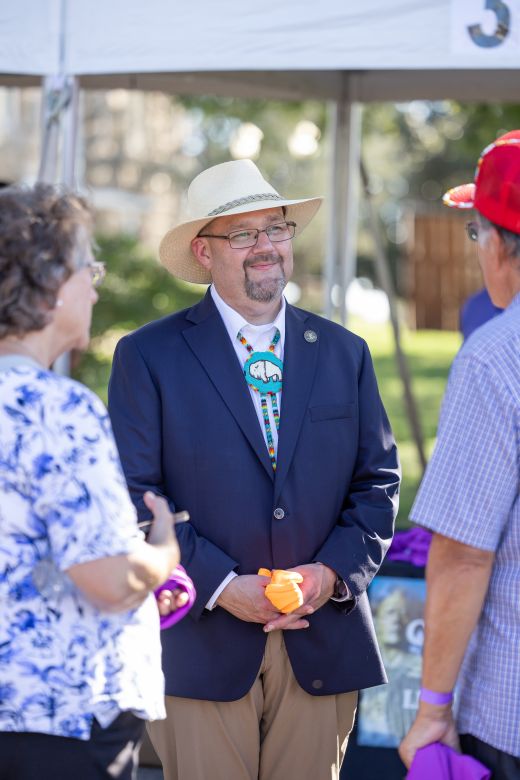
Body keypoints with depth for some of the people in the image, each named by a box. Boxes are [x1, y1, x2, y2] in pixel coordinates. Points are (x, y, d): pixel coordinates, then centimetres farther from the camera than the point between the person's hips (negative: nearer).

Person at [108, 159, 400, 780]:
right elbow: (134, 496, -4)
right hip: (201, 650, -3)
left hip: (322, 651, 3)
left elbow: (378, 482, 11)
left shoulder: (344, 354, 12)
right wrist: (221, 586, -14)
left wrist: (333, 572, -6)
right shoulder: (147, 357, 1)